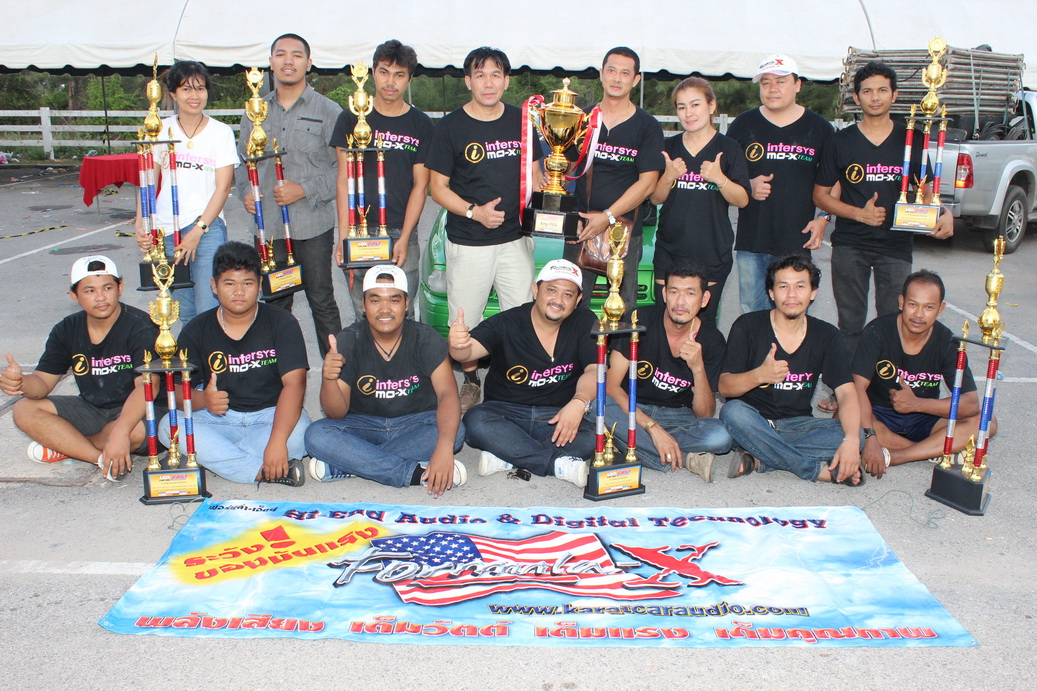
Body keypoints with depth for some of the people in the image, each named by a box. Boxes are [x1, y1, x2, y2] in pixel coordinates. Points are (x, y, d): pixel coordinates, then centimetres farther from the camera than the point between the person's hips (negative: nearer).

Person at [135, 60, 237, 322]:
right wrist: (140, 225, -6)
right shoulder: (161, 131, 8)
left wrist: (198, 231, -11)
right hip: (166, 231, 3)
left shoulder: (221, 132, 2)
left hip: (208, 228, -3)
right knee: (184, 313, 8)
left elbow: (223, 187, -3)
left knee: (209, 311, -10)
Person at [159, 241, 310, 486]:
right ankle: (263, 472, -31)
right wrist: (202, 400, -29)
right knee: (169, 425, -26)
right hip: (217, 419, 3)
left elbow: (294, 383, -18)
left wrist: (277, 440, -32)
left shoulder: (281, 323, -5)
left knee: (299, 431, -35)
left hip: (271, 415, -2)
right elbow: (179, 390, -2)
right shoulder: (196, 330, 3)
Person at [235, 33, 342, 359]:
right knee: (274, 302, 12)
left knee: (321, 300, 3)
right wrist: (246, 192, -3)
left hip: (313, 225, -4)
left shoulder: (328, 111, -1)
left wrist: (305, 190, -16)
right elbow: (242, 159, 16)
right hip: (268, 225, 4)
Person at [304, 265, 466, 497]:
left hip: (416, 424, 0)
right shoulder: (348, 342, -11)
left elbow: (448, 394, -25)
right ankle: (418, 473, -32)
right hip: (364, 425, 1)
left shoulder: (425, 339, -12)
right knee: (316, 435, -27)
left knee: (455, 432, -31)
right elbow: (336, 413, -13)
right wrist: (328, 379, -37)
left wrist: (444, 448, -43)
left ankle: (340, 466, -27)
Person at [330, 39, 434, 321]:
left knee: (401, 313, -1)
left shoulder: (421, 125, 5)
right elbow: (344, 180, 4)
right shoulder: (352, 118, 6)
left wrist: (404, 239, -7)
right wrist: (343, 236, -5)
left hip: (402, 234, 0)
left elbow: (420, 185, 3)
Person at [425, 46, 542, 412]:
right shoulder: (451, 126, -4)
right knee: (465, 320, 6)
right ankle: (470, 381, 27)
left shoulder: (521, 121, 6)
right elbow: (438, 187, -3)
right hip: (468, 243, -2)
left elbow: (533, 173, 16)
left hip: (514, 239, 2)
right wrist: (474, 212, -18)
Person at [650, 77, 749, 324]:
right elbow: (656, 199, 8)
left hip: (711, 252, -3)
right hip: (670, 248, 3)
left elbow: (742, 200, -3)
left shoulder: (728, 148, 0)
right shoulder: (670, 147, 9)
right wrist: (669, 176, -12)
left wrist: (719, 179, -21)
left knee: (703, 320, 0)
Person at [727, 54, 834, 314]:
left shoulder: (819, 128, 6)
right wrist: (747, 187, -6)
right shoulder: (743, 125, 7)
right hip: (751, 238, 1)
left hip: (797, 241, -1)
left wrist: (823, 217, -1)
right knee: (753, 311, 6)